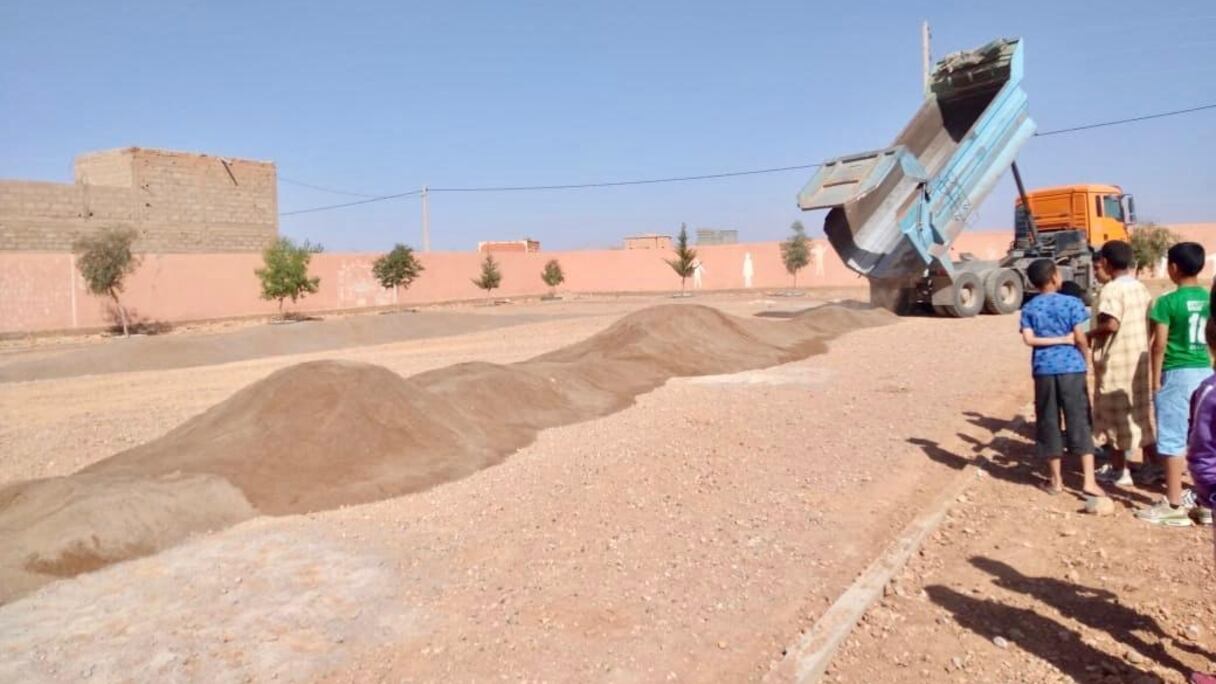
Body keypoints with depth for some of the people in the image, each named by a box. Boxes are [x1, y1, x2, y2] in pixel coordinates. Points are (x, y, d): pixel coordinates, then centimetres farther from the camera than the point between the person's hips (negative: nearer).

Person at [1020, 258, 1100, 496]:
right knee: (1079, 423, 3)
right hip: (1071, 368, -2)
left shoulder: (1029, 308, 4)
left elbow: (1029, 339, -8)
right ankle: (1089, 480, 1)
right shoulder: (1072, 303, -3)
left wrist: (1059, 339, -1)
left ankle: (1056, 480, 16)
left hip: (1044, 370, 2)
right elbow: (1080, 338, -6)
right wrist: (1084, 359, 11)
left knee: (1049, 423, 9)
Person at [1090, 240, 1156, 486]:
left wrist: (1091, 333, -11)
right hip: (1140, 359, 8)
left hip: (1116, 362, -8)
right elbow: (1150, 322, 12)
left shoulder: (1111, 289, -17)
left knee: (1116, 415, 3)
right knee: (1142, 412, 16)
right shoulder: (1141, 287, 8)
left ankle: (1119, 471, 10)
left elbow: (1111, 324, -27)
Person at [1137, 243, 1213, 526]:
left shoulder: (1167, 301, -13)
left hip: (1177, 374, -6)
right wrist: (1206, 363, 20)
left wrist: (1156, 378, -6)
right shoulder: (1208, 299, 6)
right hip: (1205, 372, 7)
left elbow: (1159, 344, -14)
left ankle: (1174, 505, 1)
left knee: (1173, 439, -2)